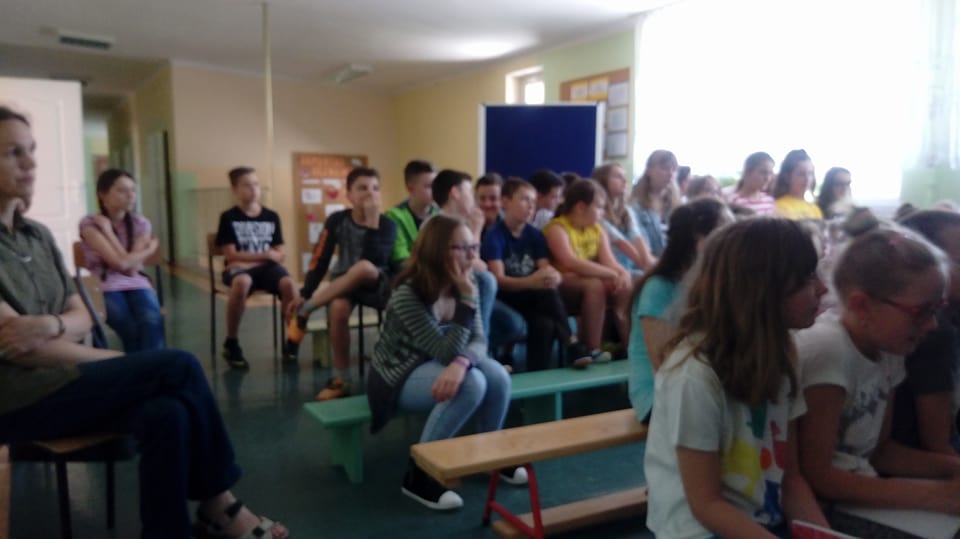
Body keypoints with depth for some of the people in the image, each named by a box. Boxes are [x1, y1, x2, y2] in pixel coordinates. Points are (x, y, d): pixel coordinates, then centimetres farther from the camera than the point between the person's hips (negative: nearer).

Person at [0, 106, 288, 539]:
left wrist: (50, 324, -16)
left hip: (58, 380, 6)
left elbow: (81, 317, 7)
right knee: (179, 367, -19)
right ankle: (217, 504, -2)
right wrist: (122, 363, -14)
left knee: (166, 414, -24)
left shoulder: (38, 235, 11)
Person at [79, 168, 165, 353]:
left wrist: (107, 231, -5)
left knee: (153, 322, -31)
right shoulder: (89, 224, -4)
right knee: (132, 329, -31)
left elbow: (132, 268, -6)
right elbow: (120, 263, -16)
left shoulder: (140, 223, 6)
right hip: (105, 288, -2)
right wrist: (149, 249, -2)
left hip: (136, 285, 3)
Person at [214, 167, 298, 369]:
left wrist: (251, 260, -11)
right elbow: (231, 255, -5)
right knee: (242, 282, -39)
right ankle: (231, 343, -20)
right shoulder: (228, 218, 1)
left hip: (266, 267, 2)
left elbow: (279, 254, 7)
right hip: (238, 267, -2)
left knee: (289, 284, -31)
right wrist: (264, 255, -8)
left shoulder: (271, 216, 9)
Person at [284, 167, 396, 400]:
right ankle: (341, 379, -19)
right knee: (338, 307, -36)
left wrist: (372, 222, -28)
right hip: (343, 284, 2)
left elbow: (375, 262, -26)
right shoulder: (337, 220, -4)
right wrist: (304, 294, -7)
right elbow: (320, 259, -1)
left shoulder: (387, 225, -10)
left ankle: (304, 312, -22)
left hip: (378, 285, -1)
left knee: (364, 267, -38)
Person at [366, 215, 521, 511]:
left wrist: (461, 362, -38)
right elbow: (446, 351, -30)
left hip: (438, 366, 6)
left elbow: (478, 341, -14)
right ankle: (419, 473, -19)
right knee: (471, 384, -31)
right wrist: (467, 300, -35)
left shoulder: (463, 285, -6)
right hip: (398, 376, -6)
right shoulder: (408, 295, -28)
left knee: (497, 376, -21)